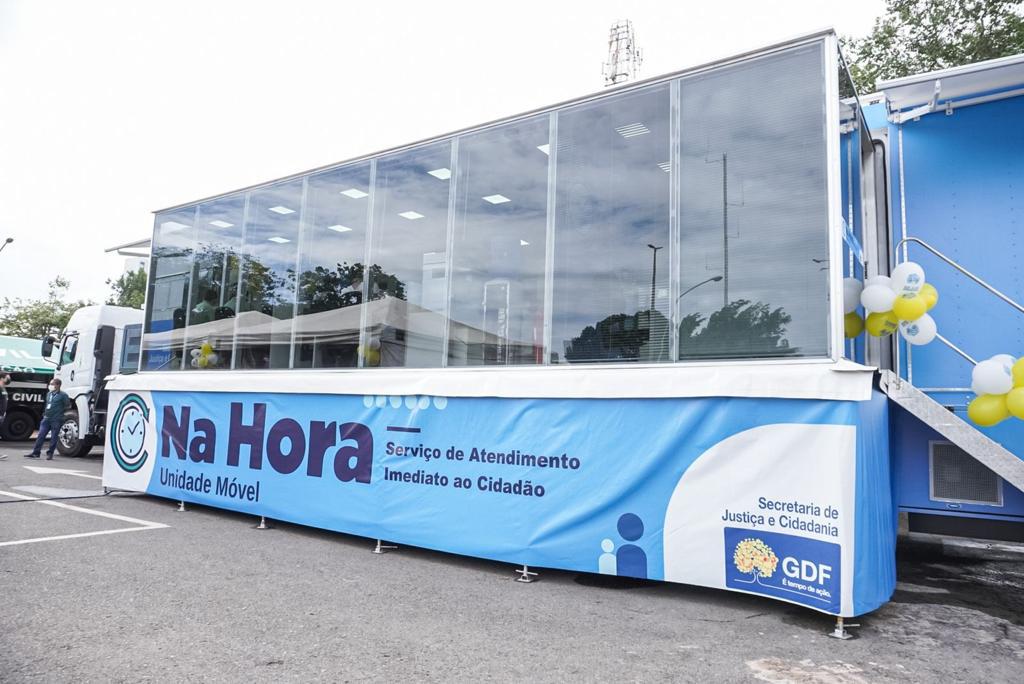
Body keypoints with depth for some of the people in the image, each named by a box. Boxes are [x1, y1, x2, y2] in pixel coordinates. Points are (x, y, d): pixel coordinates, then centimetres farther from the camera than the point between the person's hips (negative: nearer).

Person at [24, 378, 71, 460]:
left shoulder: (63, 395, -7)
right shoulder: (48, 394, 14)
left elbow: (68, 406, -5)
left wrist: (60, 410, 0)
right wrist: (45, 413, 14)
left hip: (56, 420, -6)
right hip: (46, 418, 6)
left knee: (53, 437, 1)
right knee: (41, 435, 3)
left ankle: (50, 453, 9)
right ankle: (35, 452, 7)